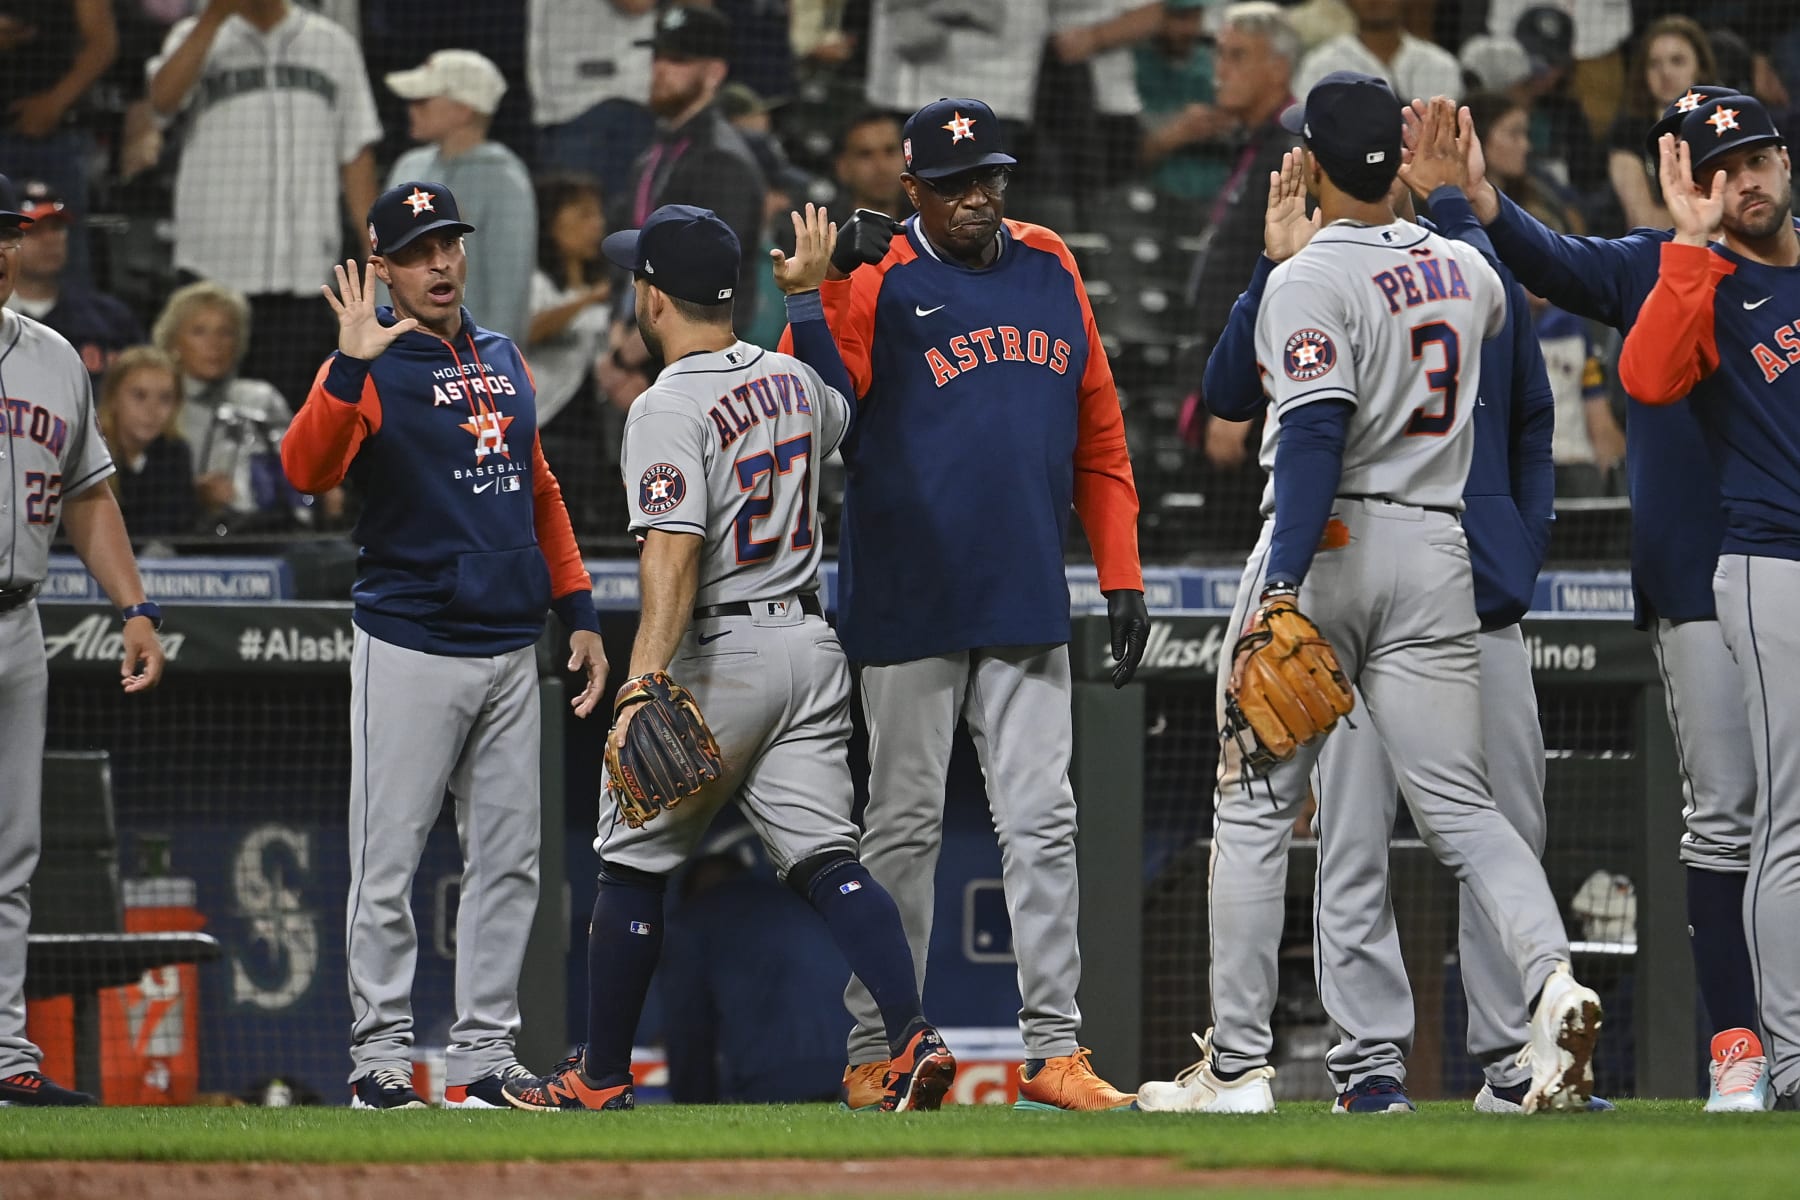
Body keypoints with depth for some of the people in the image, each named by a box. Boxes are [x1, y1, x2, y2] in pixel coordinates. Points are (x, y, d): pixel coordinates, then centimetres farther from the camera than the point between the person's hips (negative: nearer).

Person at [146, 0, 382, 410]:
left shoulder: (334, 43, 13)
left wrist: (377, 252, 5)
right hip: (215, 265, -1)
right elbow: (163, 98, -15)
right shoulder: (197, 36, 6)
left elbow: (356, 153, 13)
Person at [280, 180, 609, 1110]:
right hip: (410, 644, -6)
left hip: (509, 648, 6)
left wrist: (579, 611, 15)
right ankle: (379, 1057, 2)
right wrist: (349, 368, -37)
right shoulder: (367, 370, -6)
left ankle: (483, 1058, 12)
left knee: (507, 861, 7)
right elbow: (308, 469, -24)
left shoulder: (503, 360, 14)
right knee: (387, 864, -3)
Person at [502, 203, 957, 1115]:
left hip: (716, 656, -7)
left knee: (632, 862, 8)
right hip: (809, 645, 7)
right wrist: (807, 294, 37)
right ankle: (912, 1035, -19)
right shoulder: (788, 375, 8)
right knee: (824, 860, 0)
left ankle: (602, 1077, 16)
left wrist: (643, 687, -33)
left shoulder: (668, 408, -15)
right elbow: (838, 412, 34)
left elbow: (673, 556, -26)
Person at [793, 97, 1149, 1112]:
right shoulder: (880, 283, -4)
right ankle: (876, 1056, 8)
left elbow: (1098, 434, 15)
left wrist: (1122, 574, 10)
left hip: (1029, 608, 4)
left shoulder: (1051, 270, 10)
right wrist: (831, 284, -31)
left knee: (1043, 826, 1)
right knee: (905, 829, 1)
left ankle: (1055, 1049, 2)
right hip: (910, 607, -4)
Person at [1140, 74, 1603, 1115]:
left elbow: (1316, 432, -21)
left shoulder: (1310, 278, -10)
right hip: (1437, 553, 5)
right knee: (1460, 805, 3)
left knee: (1255, 807, 5)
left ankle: (1237, 1062, 5)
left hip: (1323, 546, -5)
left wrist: (1281, 588, -25)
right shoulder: (1465, 268, 10)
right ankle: (1549, 980, -24)